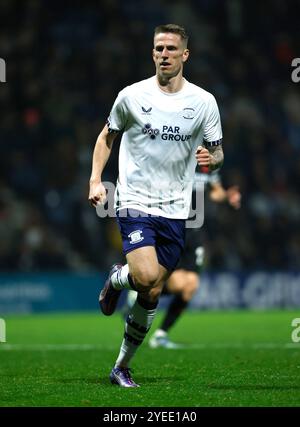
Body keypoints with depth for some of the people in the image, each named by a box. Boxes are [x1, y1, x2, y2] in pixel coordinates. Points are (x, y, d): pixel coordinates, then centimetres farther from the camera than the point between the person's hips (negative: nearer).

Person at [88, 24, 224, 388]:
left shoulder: (204, 102, 2)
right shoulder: (131, 96, -2)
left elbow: (216, 154, 10)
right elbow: (107, 136, 13)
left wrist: (212, 159, -14)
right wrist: (96, 180, 1)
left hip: (175, 209, 3)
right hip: (134, 201, -2)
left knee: (152, 295, 5)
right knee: (146, 277, -25)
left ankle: (121, 367, 21)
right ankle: (117, 278, 12)